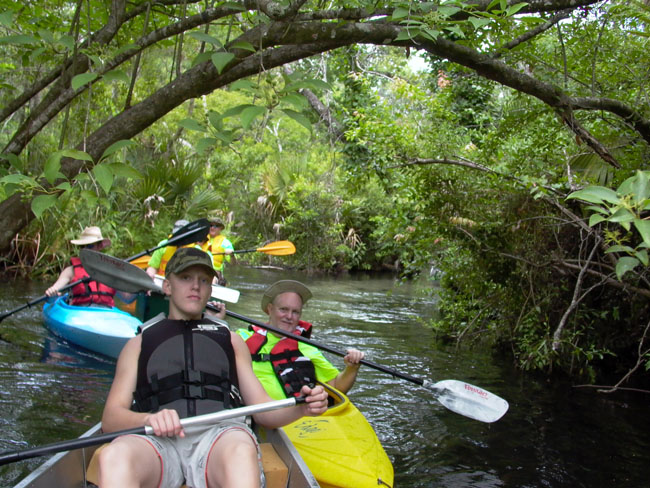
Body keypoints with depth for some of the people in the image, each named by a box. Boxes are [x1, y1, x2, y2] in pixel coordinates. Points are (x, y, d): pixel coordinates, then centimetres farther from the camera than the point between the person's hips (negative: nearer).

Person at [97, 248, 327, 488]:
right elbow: (110, 418, 12)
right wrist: (148, 419, -12)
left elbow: (262, 411, 22)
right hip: (160, 440, 0)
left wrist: (301, 407, 0)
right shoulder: (139, 344, 26)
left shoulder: (230, 340, 30)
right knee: (114, 456, -37)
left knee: (240, 453, -38)